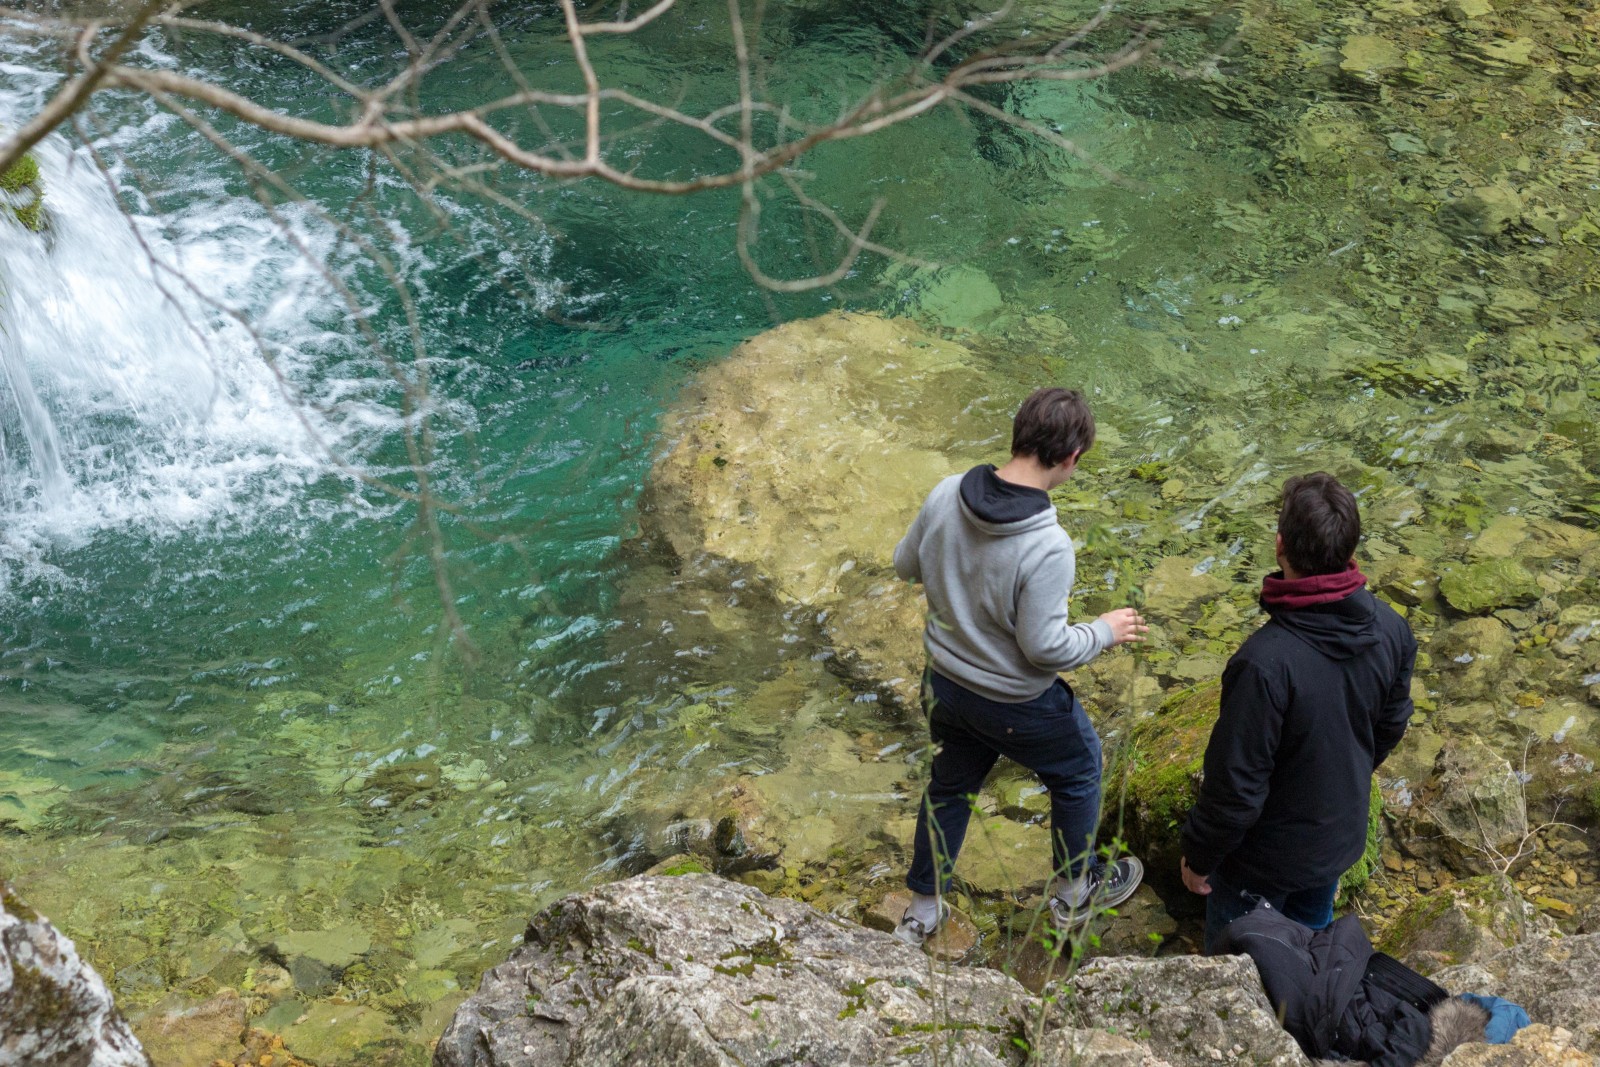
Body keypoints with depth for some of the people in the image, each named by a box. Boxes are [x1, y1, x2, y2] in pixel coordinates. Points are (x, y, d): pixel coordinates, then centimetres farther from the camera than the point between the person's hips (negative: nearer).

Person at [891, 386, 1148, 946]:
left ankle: (922, 911, 44)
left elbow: (906, 565, -1)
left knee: (949, 786, 28)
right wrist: (1106, 631, -9)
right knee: (1079, 772, 24)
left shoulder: (945, 496, -17)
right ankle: (1076, 889, 46)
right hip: (1017, 703, -5)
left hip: (946, 683, 6)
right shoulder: (1048, 548, -34)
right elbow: (1045, 647, -25)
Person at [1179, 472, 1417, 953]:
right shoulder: (1391, 631, -17)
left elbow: (1236, 786, -29)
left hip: (1267, 858, -6)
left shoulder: (1265, 663, -39)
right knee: (1313, 936, 31)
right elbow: (1391, 726, 2)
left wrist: (1198, 857, -12)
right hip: (1342, 837, 6)